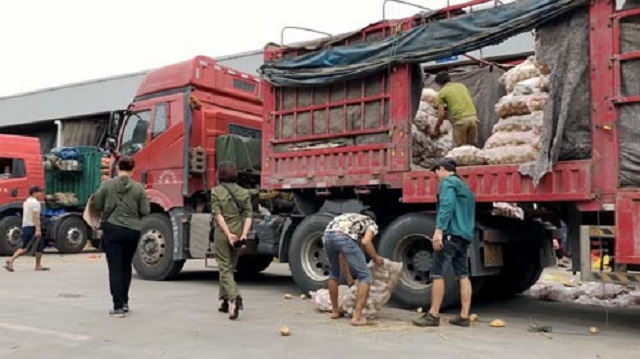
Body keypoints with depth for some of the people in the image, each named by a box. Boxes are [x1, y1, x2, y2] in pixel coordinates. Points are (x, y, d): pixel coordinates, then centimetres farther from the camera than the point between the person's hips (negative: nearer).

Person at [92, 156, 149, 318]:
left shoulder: (107, 184, -4)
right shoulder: (138, 188, -3)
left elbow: (97, 206, 2)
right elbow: (144, 211, -3)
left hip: (112, 229, -2)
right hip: (132, 231, 2)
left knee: (115, 269, 0)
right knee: (126, 267, 19)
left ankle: (118, 306, -4)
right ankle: (124, 302, 28)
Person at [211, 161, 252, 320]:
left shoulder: (216, 191, -3)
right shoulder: (244, 192, 6)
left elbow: (218, 214, -13)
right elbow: (248, 215, -4)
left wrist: (228, 233, -16)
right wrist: (244, 234, -11)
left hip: (222, 234, -4)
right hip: (239, 233, 4)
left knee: (225, 269, 1)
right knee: (229, 267, 19)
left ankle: (234, 298, -20)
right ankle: (225, 301, 26)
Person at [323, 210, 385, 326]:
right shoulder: (372, 224, 28)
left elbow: (342, 255, 43)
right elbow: (365, 241, 2)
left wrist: (348, 278, 50)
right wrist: (376, 258, 18)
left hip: (327, 235, 6)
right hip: (344, 237, -6)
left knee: (334, 272, 30)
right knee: (365, 276, 6)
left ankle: (335, 311, 36)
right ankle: (357, 316, 0)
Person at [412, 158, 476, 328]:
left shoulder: (447, 182, -3)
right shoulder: (463, 186, 25)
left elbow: (447, 206, -18)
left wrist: (439, 230, -25)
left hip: (451, 234, -9)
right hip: (465, 236, 9)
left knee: (437, 273, -6)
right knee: (463, 275, 6)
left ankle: (433, 315, -6)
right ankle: (464, 316, 6)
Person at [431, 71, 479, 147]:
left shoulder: (442, 92, 7)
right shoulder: (461, 85, 21)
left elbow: (441, 114, 0)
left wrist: (436, 129, 12)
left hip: (460, 120, -5)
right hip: (473, 116, 5)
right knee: (471, 146, 13)